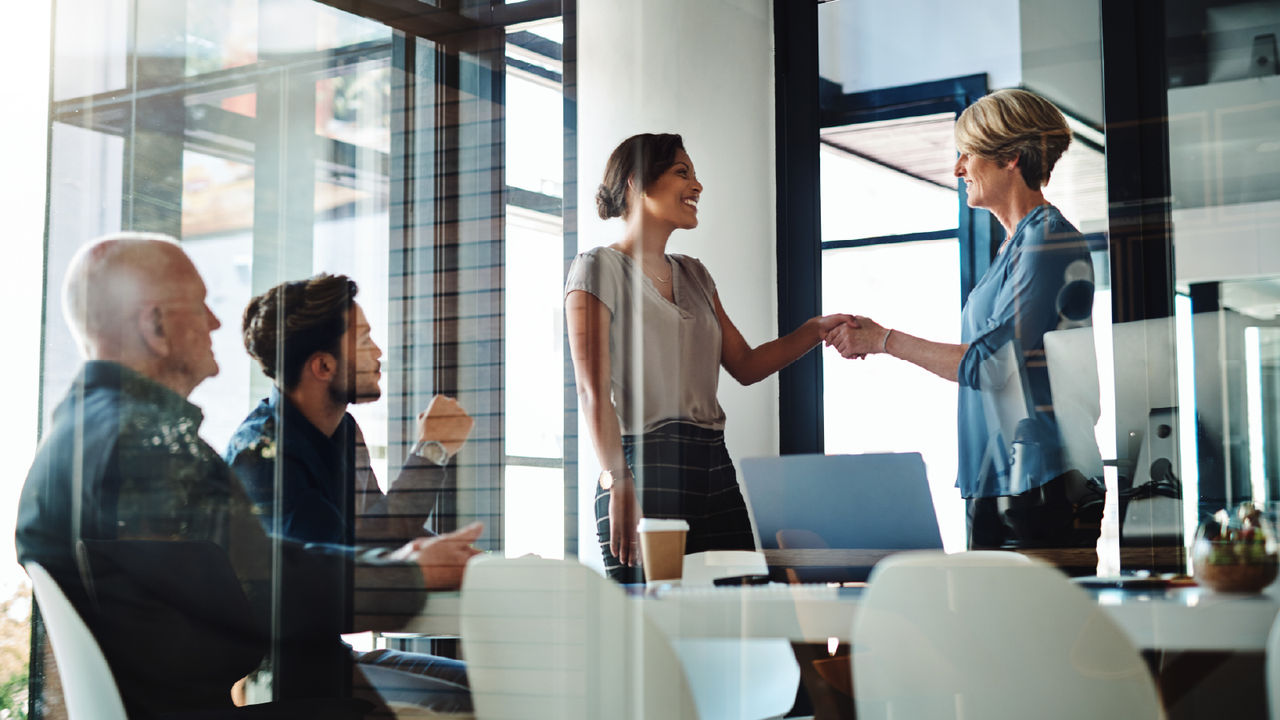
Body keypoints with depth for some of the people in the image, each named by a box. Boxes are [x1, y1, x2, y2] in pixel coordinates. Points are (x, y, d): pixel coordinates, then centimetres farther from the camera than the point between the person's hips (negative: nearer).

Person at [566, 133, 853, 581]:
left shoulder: (693, 275, 22)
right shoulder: (599, 269, 0)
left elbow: (745, 366, 22)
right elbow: (593, 392, -10)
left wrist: (817, 329, 8)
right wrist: (617, 482, -21)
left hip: (713, 465, 7)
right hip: (645, 465, -7)